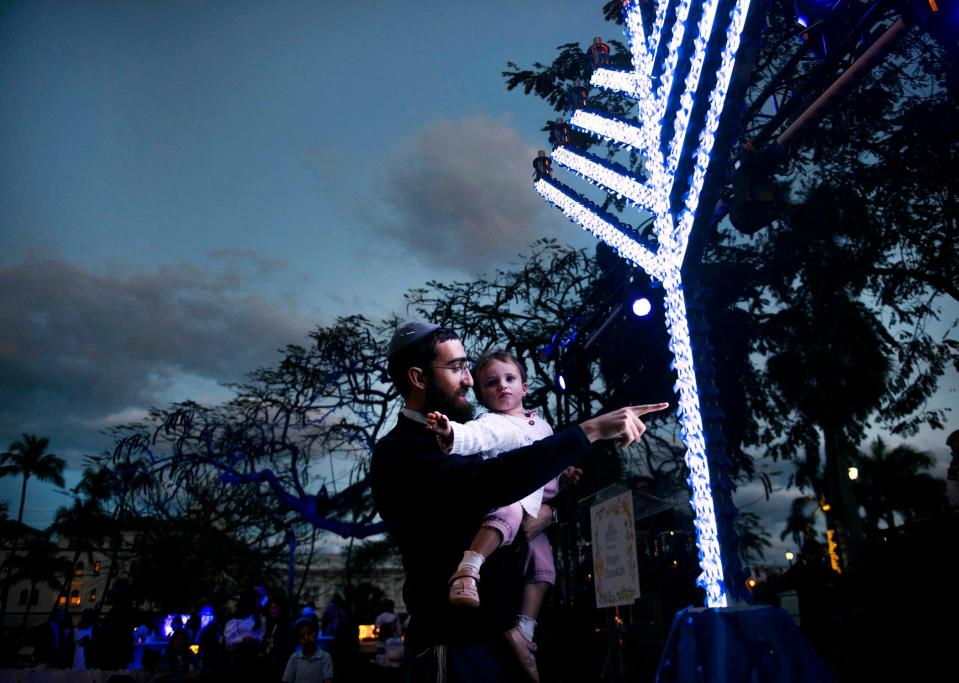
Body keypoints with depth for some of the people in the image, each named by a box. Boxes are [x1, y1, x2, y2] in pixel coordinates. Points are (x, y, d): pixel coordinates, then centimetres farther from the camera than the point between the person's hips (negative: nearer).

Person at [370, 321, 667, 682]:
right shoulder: (398, 453, -16)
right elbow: (488, 481, -32)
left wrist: (549, 510, -1)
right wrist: (590, 429, -31)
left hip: (502, 636, 8)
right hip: (457, 644, -8)